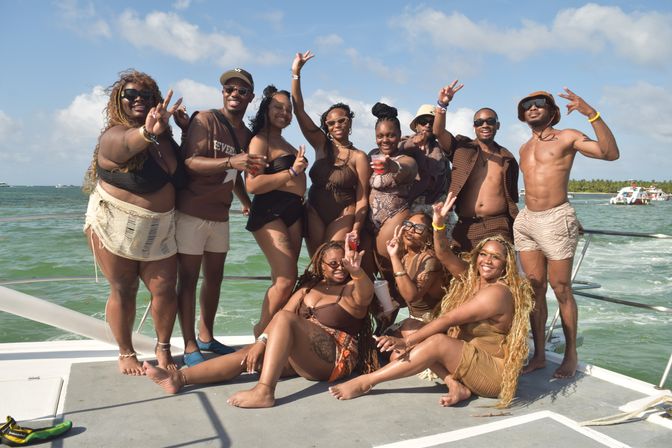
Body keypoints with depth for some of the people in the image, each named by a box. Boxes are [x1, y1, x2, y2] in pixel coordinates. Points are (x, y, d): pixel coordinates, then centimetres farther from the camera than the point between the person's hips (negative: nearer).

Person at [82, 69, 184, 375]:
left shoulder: (164, 137, 4)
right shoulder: (113, 137, -15)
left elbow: (178, 178, 18)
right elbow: (128, 143, -43)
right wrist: (147, 132, -62)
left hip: (158, 231, 5)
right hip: (114, 227, -4)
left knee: (164, 290, 1)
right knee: (123, 292, 5)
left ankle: (163, 348, 23)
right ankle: (126, 354, 23)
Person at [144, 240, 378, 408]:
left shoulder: (351, 291, 0)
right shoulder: (308, 287, 17)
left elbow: (366, 292, -25)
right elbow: (282, 315, 7)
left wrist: (356, 271, -49)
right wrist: (262, 341, -12)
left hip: (336, 359, -6)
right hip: (302, 357, 6)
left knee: (285, 318, -28)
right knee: (248, 354, -13)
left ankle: (264, 392, -41)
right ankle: (179, 378, -22)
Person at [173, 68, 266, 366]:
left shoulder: (245, 134, 13)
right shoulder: (205, 120, -9)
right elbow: (189, 161, -22)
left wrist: (247, 202, 22)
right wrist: (230, 161, -32)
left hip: (220, 215, 7)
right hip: (191, 212, -7)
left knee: (214, 277, 13)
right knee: (188, 278, -1)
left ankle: (206, 337, 28)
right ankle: (190, 347, 6)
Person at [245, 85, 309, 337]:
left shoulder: (286, 144, 21)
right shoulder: (260, 140, -4)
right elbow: (252, 185, -18)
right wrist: (292, 172, -15)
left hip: (292, 213, 8)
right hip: (268, 214, -8)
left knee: (281, 280, 7)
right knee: (287, 279, -13)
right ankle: (261, 335, 3)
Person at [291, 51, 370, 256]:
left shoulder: (359, 157, -4)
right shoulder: (321, 145, 5)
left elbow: (362, 200, -7)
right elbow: (299, 110, -1)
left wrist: (356, 230, -18)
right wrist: (296, 74, -6)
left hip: (343, 216, -3)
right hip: (314, 213, 3)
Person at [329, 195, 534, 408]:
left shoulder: (497, 292, -20)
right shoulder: (471, 278, 4)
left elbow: (447, 320, -24)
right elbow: (444, 255, -7)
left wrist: (407, 341, -25)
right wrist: (439, 224, -24)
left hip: (494, 373, -8)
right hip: (468, 355, 9)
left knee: (438, 342, -31)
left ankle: (365, 382, -24)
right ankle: (455, 384, -16)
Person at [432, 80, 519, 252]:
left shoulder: (508, 159, 13)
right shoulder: (462, 147, 9)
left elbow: (512, 198, 16)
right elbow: (438, 132, -8)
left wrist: (516, 230, 11)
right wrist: (442, 105, -25)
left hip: (498, 227, 1)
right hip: (466, 227, -1)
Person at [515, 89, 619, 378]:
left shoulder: (566, 137, -1)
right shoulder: (524, 148, 18)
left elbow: (610, 153, -14)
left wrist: (592, 114, -23)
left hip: (555, 219, -6)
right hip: (526, 221, 6)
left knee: (561, 289, -1)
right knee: (534, 289, 7)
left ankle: (571, 356, 12)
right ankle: (539, 354, 15)